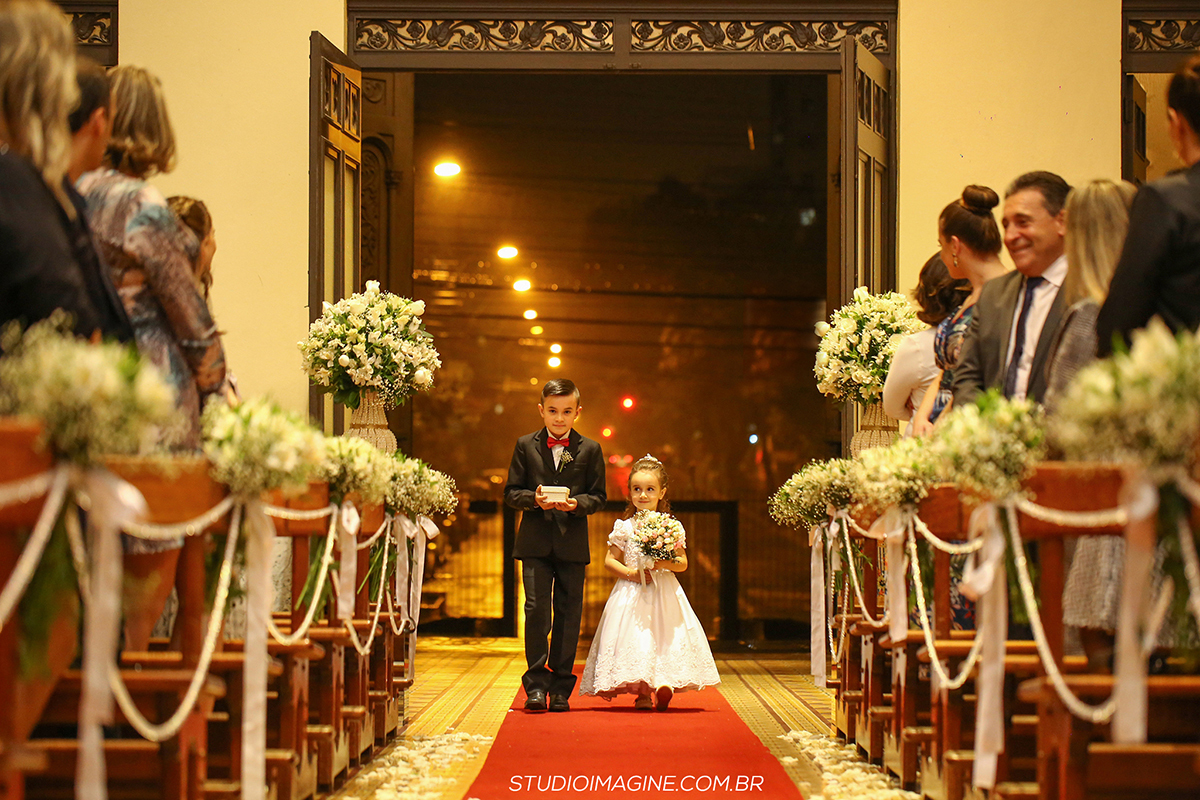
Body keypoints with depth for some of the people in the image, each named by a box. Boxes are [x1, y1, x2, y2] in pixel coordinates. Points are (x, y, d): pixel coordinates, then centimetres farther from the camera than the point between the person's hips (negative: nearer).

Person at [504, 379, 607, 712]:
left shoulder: (590, 450, 5)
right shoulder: (526, 446, 6)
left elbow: (598, 496, 5)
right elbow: (511, 491, 6)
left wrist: (576, 503, -15)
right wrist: (534, 499, -14)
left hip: (572, 543, 1)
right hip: (535, 542, -1)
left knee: (568, 614, 4)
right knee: (536, 609, -8)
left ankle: (561, 687, 11)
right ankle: (536, 684, -2)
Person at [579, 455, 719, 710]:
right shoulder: (625, 527, 2)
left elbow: (683, 563, 4)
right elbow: (609, 560, 4)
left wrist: (666, 563, -16)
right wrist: (630, 573, -11)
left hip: (664, 593, 0)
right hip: (632, 594, 0)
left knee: (664, 635, -9)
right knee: (635, 638, -5)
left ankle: (664, 683, -7)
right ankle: (642, 692, -5)